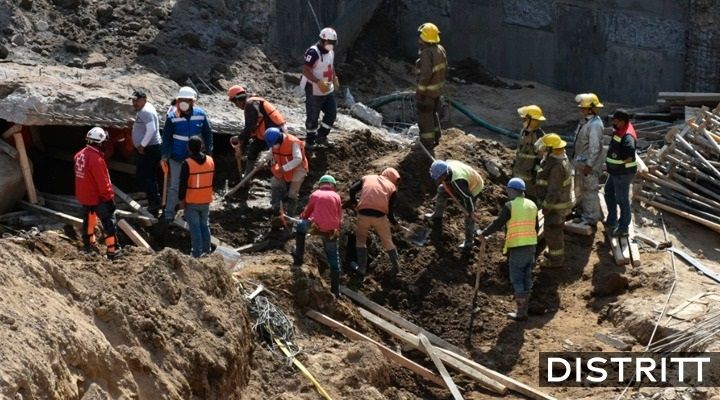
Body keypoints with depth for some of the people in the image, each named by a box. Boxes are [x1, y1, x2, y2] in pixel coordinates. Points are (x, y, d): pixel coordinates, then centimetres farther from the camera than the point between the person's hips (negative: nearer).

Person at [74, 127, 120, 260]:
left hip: (84, 196, 8)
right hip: (98, 198, -8)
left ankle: (89, 244, 37)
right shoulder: (96, 159, -27)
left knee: (89, 220, 24)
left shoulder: (79, 155, 0)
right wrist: (110, 198, -16)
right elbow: (103, 182, -25)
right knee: (109, 222, 1)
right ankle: (113, 251, 1)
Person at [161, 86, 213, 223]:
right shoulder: (172, 117, -13)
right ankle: (169, 214, 14)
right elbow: (166, 138, -6)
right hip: (176, 158, -2)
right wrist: (164, 157, -5)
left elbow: (208, 134, 3)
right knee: (174, 186, 4)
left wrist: (208, 153, 5)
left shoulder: (201, 114, -8)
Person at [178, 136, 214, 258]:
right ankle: (206, 251, 21)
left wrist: (181, 199, -4)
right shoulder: (210, 161, -1)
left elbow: (183, 184, -15)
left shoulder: (187, 163, -18)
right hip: (206, 200, 5)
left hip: (191, 202, -5)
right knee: (205, 225, 16)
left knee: (195, 227, 1)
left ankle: (197, 253, 3)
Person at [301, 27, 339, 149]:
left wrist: (334, 78, 9)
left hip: (328, 90, 8)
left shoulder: (330, 51, 5)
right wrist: (319, 82, -34)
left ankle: (321, 137, 29)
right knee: (313, 117, 3)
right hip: (314, 91, -8)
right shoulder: (313, 52, -23)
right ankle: (310, 141, 19)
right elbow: (305, 70, -27)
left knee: (332, 114, 12)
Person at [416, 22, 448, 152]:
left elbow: (425, 74, -29)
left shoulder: (426, 54, -28)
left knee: (425, 116, 5)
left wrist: (419, 91, -19)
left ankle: (427, 143, 14)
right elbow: (444, 69, 7)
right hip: (438, 88, 9)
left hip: (427, 90, -9)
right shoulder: (440, 49, -2)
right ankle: (435, 138, 36)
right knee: (433, 113, 24)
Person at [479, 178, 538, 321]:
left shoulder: (510, 206, -11)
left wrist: (484, 233, 4)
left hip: (517, 248, -7)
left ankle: (521, 313, 1)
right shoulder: (532, 205, 10)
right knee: (526, 279, 14)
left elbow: (497, 223, -10)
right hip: (531, 246, 7)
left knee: (517, 280, 0)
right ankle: (523, 309, 20)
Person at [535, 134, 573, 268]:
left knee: (552, 232, 8)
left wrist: (546, 207, -19)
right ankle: (557, 253, 41)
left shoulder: (557, 166, -33)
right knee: (556, 230, 25)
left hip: (555, 206, -9)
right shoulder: (561, 158, -2)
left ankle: (555, 260, 23)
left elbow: (554, 190, -29)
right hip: (561, 201, 9)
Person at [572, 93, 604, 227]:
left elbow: (595, 147, -25)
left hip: (589, 165, -11)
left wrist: (589, 165, -24)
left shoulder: (595, 125, -24)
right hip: (581, 163, 11)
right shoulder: (585, 121, 8)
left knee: (590, 191, 0)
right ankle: (585, 214, 34)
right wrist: (577, 160, 21)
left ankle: (591, 218, 11)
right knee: (580, 190, 20)